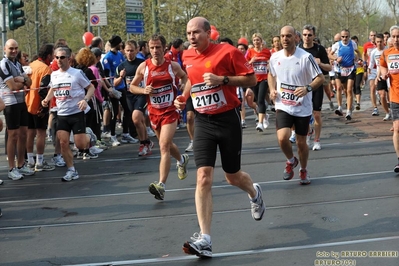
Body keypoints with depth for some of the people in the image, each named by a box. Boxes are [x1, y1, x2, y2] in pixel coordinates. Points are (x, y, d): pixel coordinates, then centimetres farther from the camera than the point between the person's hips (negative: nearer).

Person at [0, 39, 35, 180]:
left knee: (23, 134, 11)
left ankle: (21, 165, 21)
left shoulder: (18, 64, 14)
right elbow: (14, 87, -19)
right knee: (13, 135, -4)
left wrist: (20, 79, -13)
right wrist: (23, 81, -2)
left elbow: (29, 83, 7)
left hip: (22, 102, 8)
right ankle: (12, 169, 3)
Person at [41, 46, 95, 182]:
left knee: (80, 145, -5)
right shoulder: (54, 75, 6)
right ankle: (71, 171, 8)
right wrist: (46, 99, 4)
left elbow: (91, 87, -4)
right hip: (61, 114, 5)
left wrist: (85, 100, -21)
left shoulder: (77, 73, -10)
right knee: (63, 143, -4)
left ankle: (89, 138, 32)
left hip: (76, 113, -5)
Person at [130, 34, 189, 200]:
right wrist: (144, 90, -15)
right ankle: (182, 160, 54)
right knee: (166, 144, 21)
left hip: (170, 111, -3)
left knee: (164, 146, -16)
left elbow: (184, 77, 15)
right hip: (154, 112, 4)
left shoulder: (173, 66, -7)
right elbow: (132, 86, 5)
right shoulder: (143, 67, -5)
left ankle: (161, 185, -22)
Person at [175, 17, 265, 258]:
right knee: (203, 178, -11)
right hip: (203, 122, 4)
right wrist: (183, 97, 7)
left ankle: (254, 193, 49)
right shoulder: (188, 57, 5)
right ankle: (204, 239, -13)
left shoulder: (228, 52, -12)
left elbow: (252, 79, -10)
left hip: (228, 120, -3)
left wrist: (222, 79, -22)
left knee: (233, 176, 10)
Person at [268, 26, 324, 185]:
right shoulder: (275, 57, 0)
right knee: (282, 138, -18)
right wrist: (272, 89, 1)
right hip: (283, 106, 2)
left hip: (302, 108, -2)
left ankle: (303, 171, 34)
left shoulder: (306, 57, -13)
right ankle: (291, 161, 14)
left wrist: (307, 88, -27)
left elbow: (320, 78, -9)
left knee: (301, 142, 7)